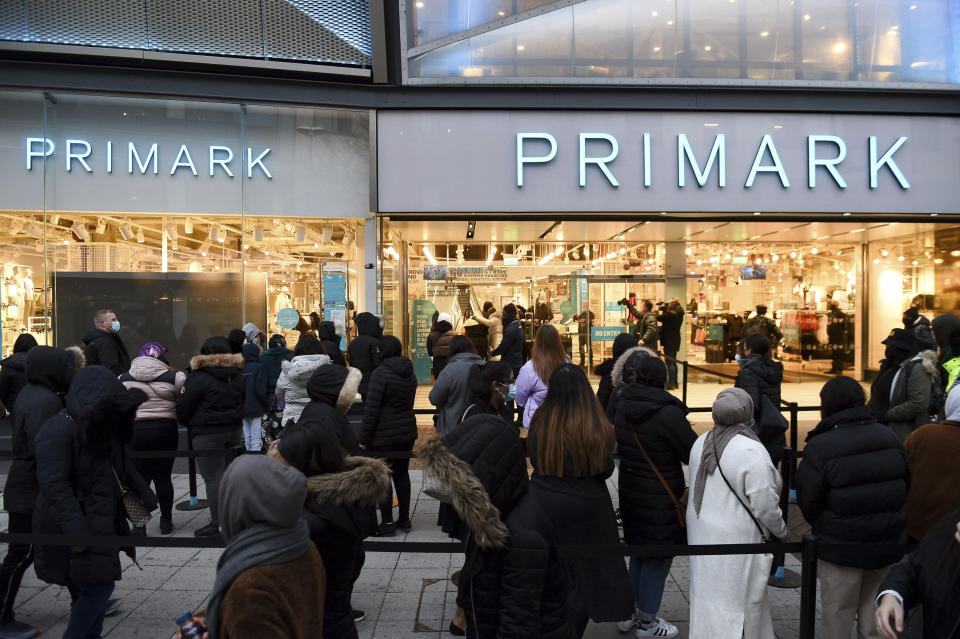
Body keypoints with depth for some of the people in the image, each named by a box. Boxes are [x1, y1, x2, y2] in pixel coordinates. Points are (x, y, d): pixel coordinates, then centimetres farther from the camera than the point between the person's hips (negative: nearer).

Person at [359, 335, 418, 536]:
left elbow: (371, 408, -17)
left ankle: (387, 522, 7)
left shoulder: (381, 373, -15)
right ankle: (404, 519, 22)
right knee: (402, 474, 15)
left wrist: (364, 438, -13)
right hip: (407, 432, 7)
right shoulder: (410, 373, 8)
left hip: (384, 435, -7)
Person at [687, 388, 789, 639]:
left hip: (700, 531, 6)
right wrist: (781, 531, 2)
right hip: (735, 539, -6)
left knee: (707, 593, 17)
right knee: (737, 597, 8)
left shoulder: (700, 443, 1)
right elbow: (765, 505, -16)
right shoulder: (752, 451, -21)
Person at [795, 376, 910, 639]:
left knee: (837, 615, 11)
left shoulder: (819, 448, -21)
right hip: (887, 544, 5)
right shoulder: (890, 438, -3)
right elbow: (906, 485, 8)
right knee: (874, 612, 21)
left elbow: (808, 502, -14)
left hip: (841, 548, -5)